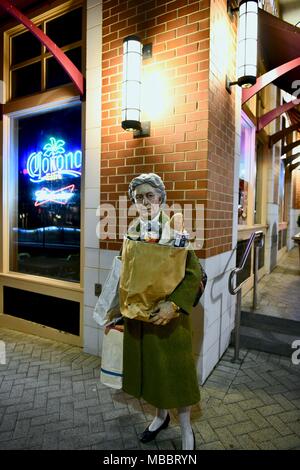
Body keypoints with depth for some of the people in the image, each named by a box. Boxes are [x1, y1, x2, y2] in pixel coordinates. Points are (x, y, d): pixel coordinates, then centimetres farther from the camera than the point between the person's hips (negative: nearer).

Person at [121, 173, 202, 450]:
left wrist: (173, 305, -26)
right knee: (147, 364, 18)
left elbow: (194, 274, -16)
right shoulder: (131, 233, 2)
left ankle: (186, 428, 33)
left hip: (168, 314, -4)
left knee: (175, 367, 9)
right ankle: (161, 415, 44)